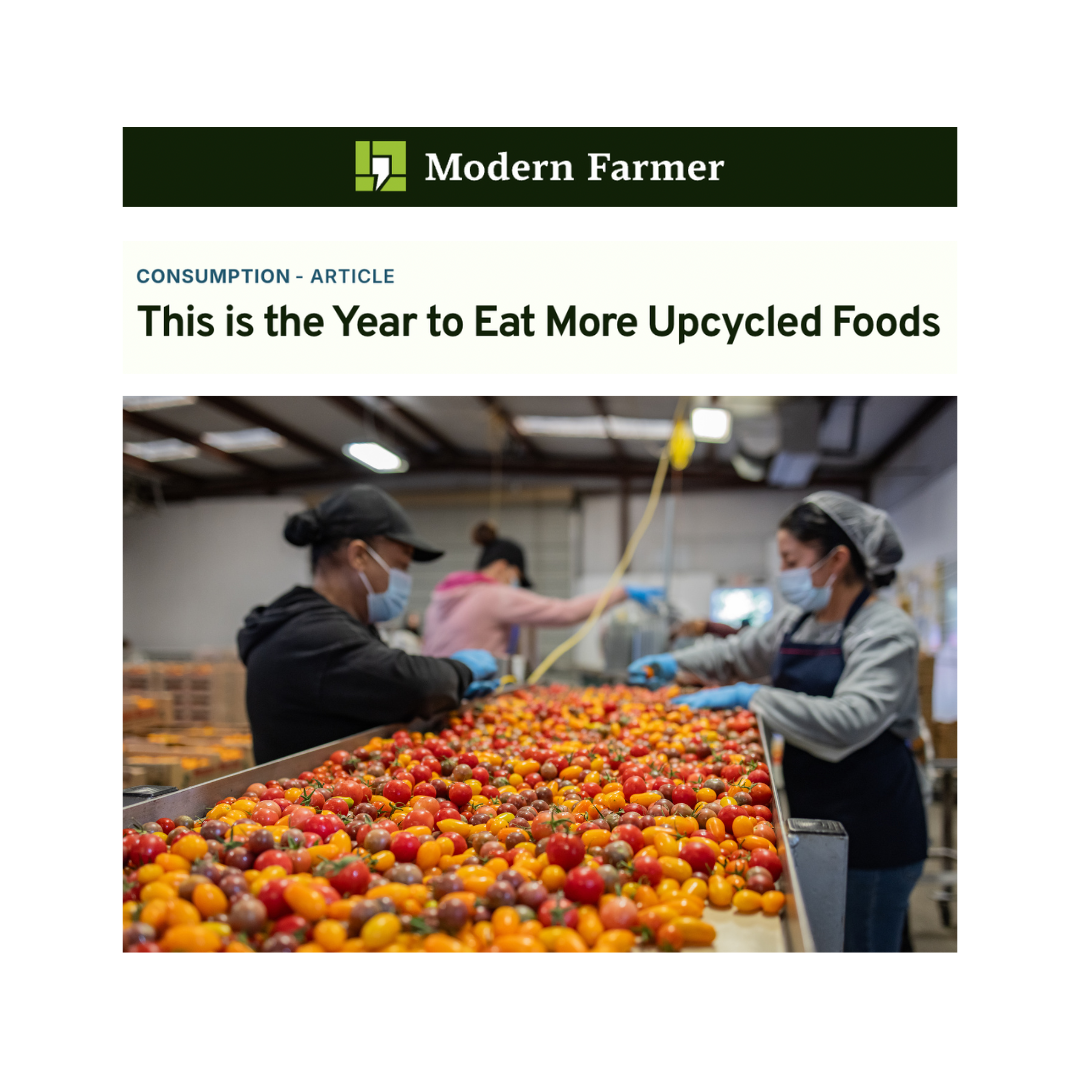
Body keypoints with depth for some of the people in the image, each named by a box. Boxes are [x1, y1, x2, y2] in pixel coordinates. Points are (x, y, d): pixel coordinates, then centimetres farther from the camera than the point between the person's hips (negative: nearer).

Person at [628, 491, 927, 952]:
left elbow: (850, 721, -30)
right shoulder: (798, 621, 7)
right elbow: (741, 651, 25)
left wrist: (751, 698, -26)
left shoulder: (887, 632, -17)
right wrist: (676, 662, 16)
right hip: (810, 810, 8)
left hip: (871, 827, -7)